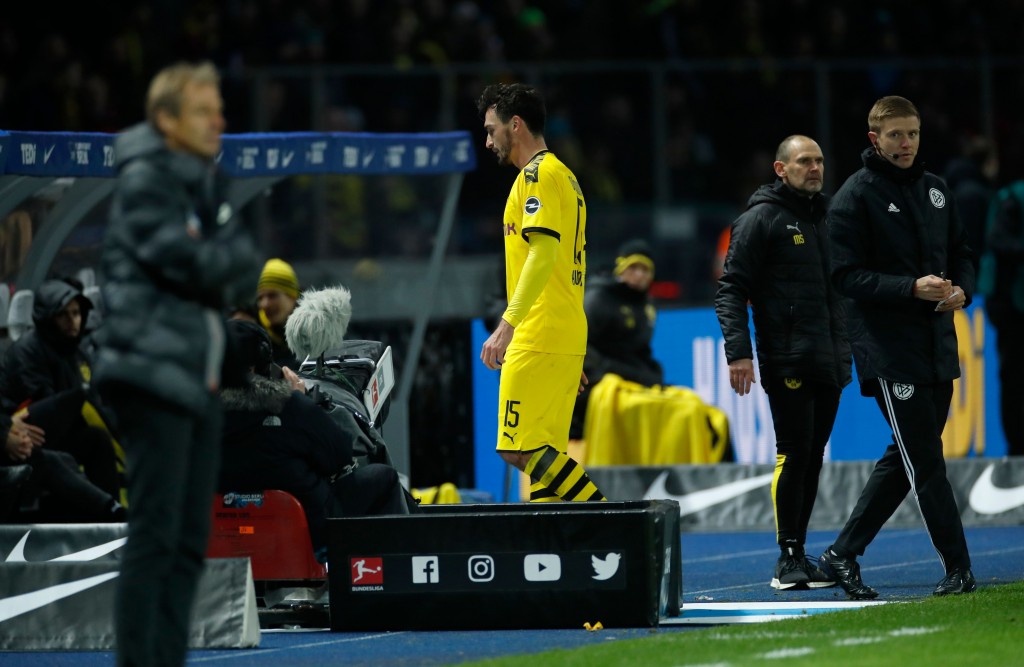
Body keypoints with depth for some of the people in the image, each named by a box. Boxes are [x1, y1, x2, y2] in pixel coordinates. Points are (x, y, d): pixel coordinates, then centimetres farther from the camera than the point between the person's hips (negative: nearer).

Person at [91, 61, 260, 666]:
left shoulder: (208, 181, 16)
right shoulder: (145, 182, -8)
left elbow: (243, 272, 11)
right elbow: (189, 262, -17)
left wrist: (219, 267, -8)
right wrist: (228, 260, 1)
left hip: (200, 378, 8)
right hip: (154, 372, -8)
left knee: (191, 538, 8)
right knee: (155, 532, -11)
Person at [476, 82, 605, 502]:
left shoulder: (538, 173, -8)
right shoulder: (564, 175, 22)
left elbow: (543, 253, -20)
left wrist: (507, 324, -26)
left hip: (539, 338, -10)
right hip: (566, 338, 10)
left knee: (519, 449, -13)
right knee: (542, 453, 6)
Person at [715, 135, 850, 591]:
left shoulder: (825, 219, 19)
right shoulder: (762, 218, -4)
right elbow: (731, 290, -8)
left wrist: (845, 351, 20)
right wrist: (738, 351, -18)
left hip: (828, 364, 7)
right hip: (787, 361, -7)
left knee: (812, 458, 8)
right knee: (793, 454, -10)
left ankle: (798, 555, 13)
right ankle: (788, 558, -7)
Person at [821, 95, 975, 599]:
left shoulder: (935, 190, 14)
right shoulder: (855, 197, -6)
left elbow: (960, 253, 22)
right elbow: (848, 276, -12)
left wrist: (961, 289, -1)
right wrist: (912, 288, -22)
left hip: (938, 347, 7)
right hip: (890, 352, -7)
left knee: (906, 459, 10)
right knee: (925, 460, -8)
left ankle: (843, 554, 19)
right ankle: (958, 568, -4)